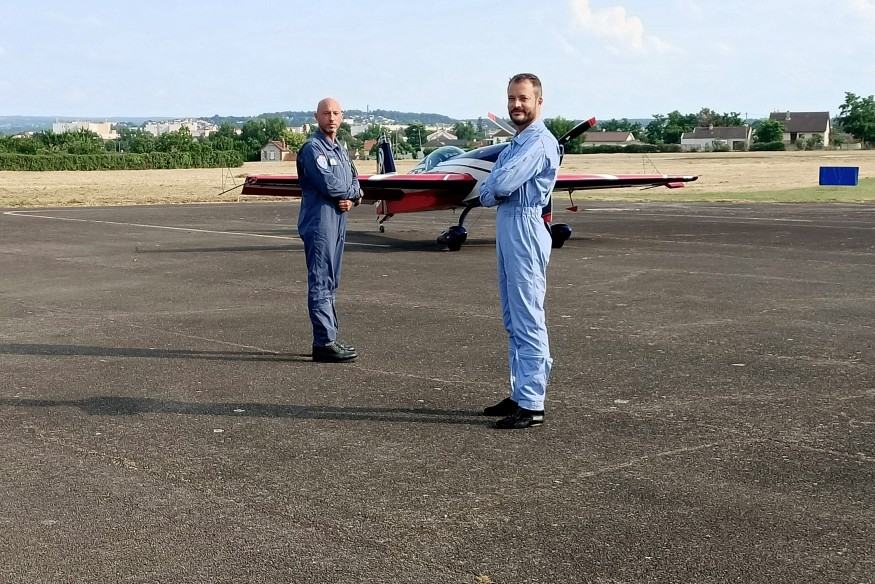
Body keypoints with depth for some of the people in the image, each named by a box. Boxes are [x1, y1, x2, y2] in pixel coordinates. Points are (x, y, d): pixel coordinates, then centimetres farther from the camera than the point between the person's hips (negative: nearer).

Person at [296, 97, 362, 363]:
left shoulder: (340, 149, 19)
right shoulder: (312, 148, -9)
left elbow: (354, 180, 15)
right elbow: (328, 183, -20)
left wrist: (352, 198, -8)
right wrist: (353, 191, -2)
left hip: (338, 222, 9)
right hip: (319, 223, -9)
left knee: (330, 283, 13)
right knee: (320, 284, -8)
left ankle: (328, 338, 20)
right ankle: (324, 343, -7)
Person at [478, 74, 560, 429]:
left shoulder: (539, 142, -13)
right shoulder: (517, 142, 20)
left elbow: (500, 185, -22)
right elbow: (490, 190, 16)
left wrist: (489, 191, -1)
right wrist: (494, 192, -6)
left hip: (524, 228, -10)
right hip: (506, 227, 11)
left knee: (527, 319, -9)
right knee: (513, 319, 14)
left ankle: (532, 405, -6)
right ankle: (519, 394, 23)